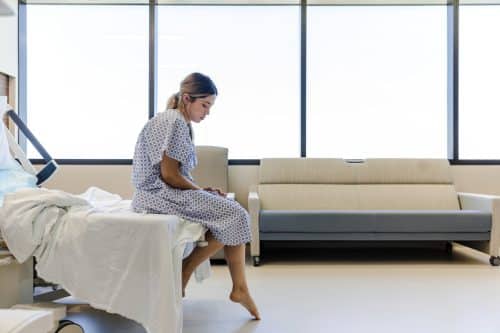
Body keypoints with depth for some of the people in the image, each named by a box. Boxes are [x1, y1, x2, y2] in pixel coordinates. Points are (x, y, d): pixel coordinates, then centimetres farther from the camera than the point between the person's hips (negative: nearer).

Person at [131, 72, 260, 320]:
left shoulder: (178, 121, 17)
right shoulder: (174, 122, -15)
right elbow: (169, 175, -19)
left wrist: (203, 190, 3)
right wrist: (203, 191, -9)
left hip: (167, 191, 10)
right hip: (159, 194, -10)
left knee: (232, 212, 0)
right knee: (235, 215, -14)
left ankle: (240, 288, -3)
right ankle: (187, 269, -1)